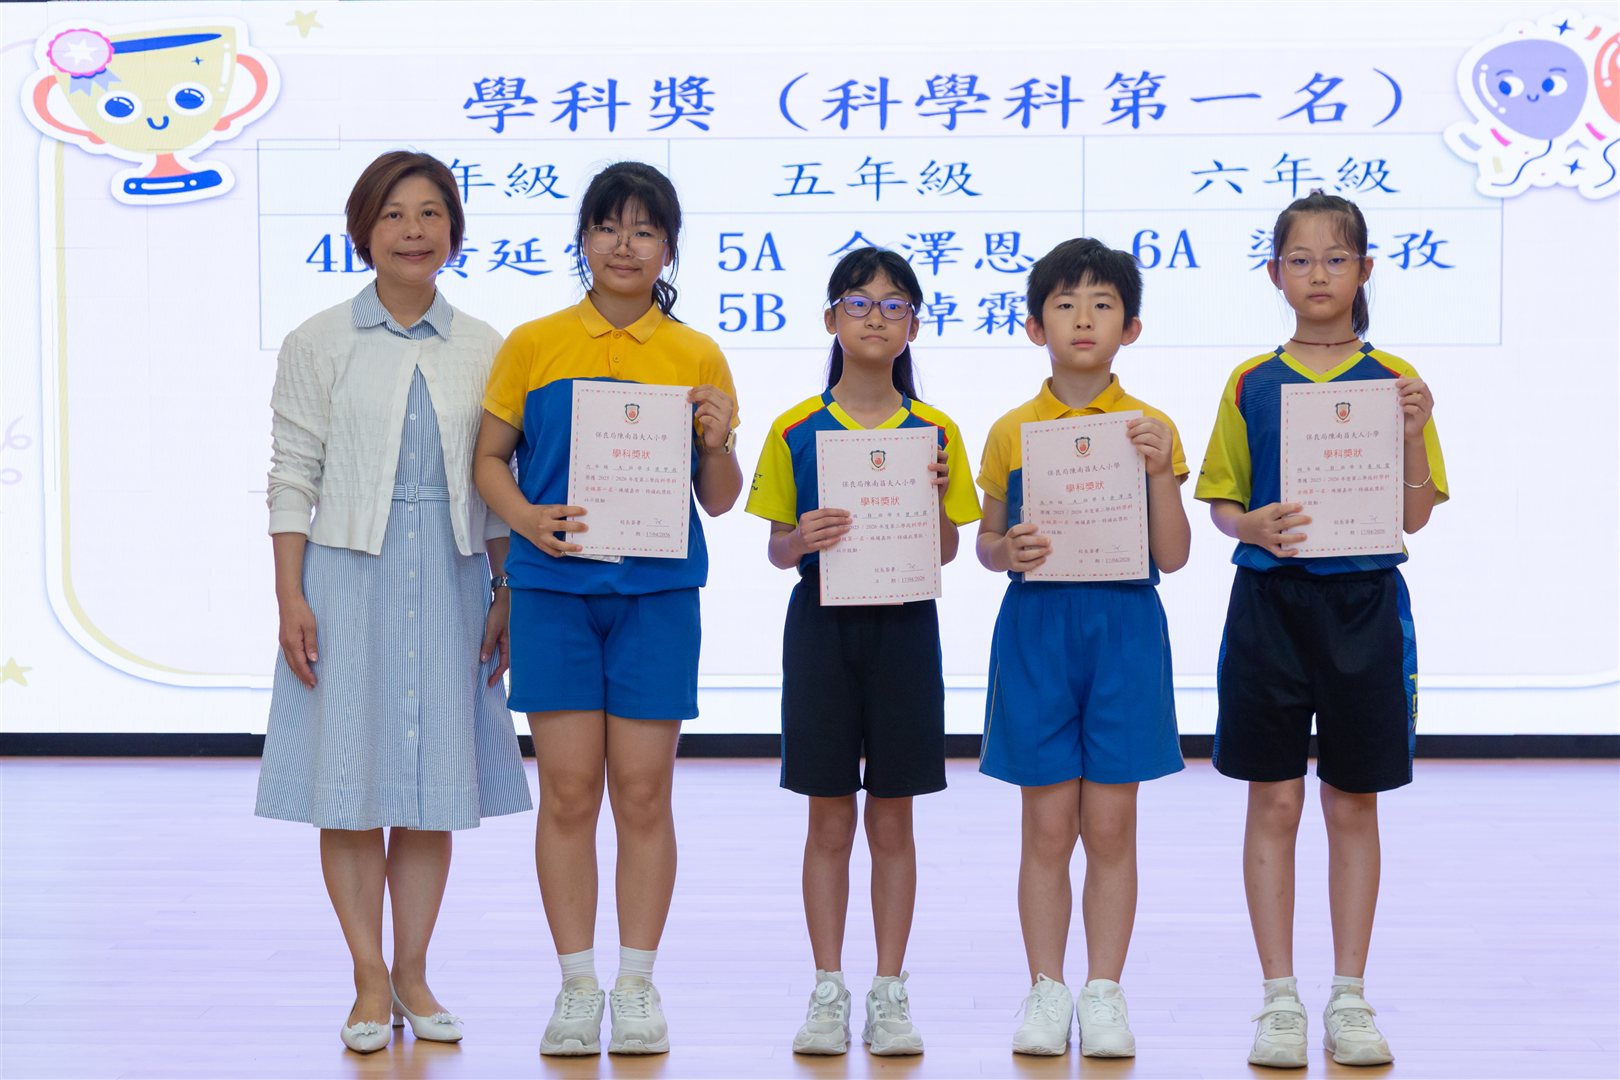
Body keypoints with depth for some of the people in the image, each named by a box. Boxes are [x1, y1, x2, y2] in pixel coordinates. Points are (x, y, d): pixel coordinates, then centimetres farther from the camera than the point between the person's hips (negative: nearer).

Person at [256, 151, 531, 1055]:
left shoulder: (485, 350, 7)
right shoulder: (320, 343, 1)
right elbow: (293, 476, -1)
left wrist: (507, 595, 6)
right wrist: (291, 599, -8)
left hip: (450, 578, 2)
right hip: (349, 574, -2)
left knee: (436, 779, 5)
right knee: (351, 778, 0)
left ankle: (414, 972, 15)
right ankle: (370, 981, 9)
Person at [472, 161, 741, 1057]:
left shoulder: (696, 359, 6)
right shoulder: (533, 345, 5)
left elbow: (718, 500, 9)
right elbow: (489, 457, 8)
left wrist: (717, 444, -11)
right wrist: (525, 515, -10)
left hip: (657, 590, 0)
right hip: (554, 588, 0)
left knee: (643, 790, 2)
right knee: (568, 788, 1)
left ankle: (638, 984, 11)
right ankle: (576, 985, 10)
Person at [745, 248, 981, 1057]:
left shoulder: (934, 432, 3)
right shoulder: (797, 429, 1)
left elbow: (946, 552, 3)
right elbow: (776, 550, 3)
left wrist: (936, 499, -16)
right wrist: (802, 540, -19)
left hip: (903, 626, 0)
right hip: (821, 625, 0)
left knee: (892, 818, 5)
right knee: (829, 818, 3)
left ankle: (889, 991, 12)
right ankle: (827, 991, 11)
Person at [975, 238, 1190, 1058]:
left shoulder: (1149, 429, 3)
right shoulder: (1011, 432, 5)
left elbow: (1174, 556, -1)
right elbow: (987, 540, 13)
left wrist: (1161, 472, -13)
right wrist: (1007, 550, -9)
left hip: (1123, 630, 0)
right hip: (1036, 630, 0)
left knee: (1111, 825, 2)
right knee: (1047, 826, 3)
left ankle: (1104, 992, 12)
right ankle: (1045, 992, 13)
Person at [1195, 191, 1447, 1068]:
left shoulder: (1391, 382, 3)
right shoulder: (1251, 384, 5)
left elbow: (1414, 515, -1)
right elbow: (1220, 503, 7)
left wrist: (1414, 433, -17)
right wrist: (1253, 526, -14)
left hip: (1363, 604, 0)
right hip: (1269, 601, 0)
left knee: (1353, 804, 6)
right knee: (1274, 803, 2)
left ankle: (1349, 997, 15)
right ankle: (1278, 1000, 9)